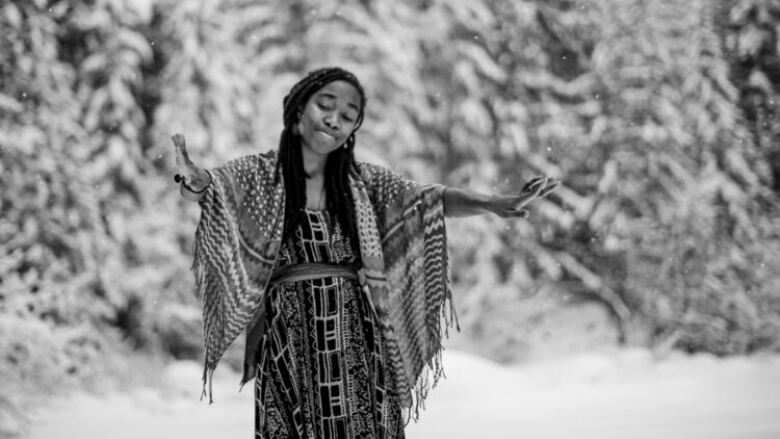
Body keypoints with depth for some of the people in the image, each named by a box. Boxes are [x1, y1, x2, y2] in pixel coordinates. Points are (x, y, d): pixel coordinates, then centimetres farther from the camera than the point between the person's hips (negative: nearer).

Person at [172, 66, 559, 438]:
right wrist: (194, 183, -38)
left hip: (358, 346, 2)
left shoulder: (364, 181, 10)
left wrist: (493, 204, -13)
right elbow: (211, 189, -14)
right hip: (289, 350, -2)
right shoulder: (257, 175, 3)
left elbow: (432, 199, 3)